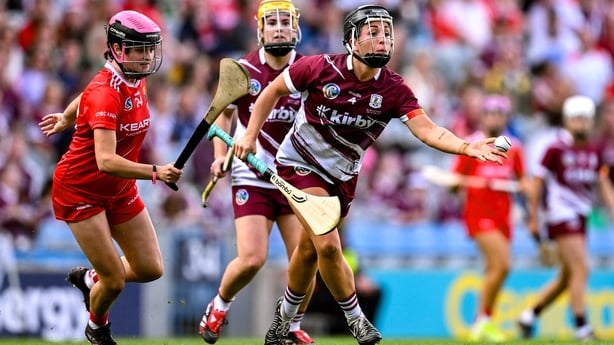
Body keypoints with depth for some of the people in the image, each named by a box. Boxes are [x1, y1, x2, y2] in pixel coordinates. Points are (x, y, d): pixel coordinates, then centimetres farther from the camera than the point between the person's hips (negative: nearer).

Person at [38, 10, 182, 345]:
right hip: (80, 189, -8)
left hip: (120, 190, 8)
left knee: (150, 270, 5)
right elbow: (105, 160, -39)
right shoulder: (105, 93, -29)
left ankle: (89, 278, 34)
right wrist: (155, 172, -50)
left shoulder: (136, 80, -5)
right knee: (115, 280, -5)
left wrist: (66, 117, 35)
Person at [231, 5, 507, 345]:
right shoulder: (320, 68, -20)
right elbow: (274, 91, -4)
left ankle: (285, 316, 36)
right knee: (327, 245, -19)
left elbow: (427, 130, -27)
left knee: (308, 251, 12)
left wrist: (468, 147, -44)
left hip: (343, 175, 4)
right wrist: (251, 134, -9)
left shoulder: (393, 89, -15)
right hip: (300, 164, -3)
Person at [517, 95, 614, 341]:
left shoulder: (594, 152, 9)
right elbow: (538, 182, -4)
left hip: (580, 217, 7)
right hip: (561, 216, -7)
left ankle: (529, 316, 26)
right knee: (581, 269, -15)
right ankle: (581, 327, -12)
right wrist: (533, 218, -3)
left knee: (567, 277, 13)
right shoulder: (556, 150, -8)